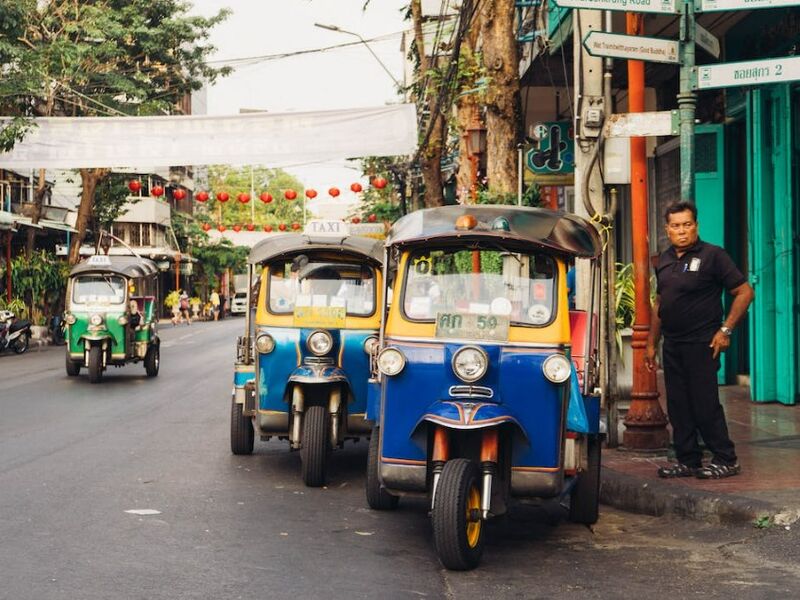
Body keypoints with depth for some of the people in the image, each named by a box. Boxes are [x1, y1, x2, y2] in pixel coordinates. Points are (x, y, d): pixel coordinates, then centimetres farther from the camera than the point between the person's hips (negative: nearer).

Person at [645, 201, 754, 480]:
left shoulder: (712, 255, -7)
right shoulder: (665, 260, 13)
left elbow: (744, 292, -8)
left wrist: (725, 330, -13)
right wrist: (651, 344, 17)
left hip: (701, 344, -7)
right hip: (672, 346, 7)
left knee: (705, 404, -6)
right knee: (678, 405, 8)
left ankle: (725, 460, 5)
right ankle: (688, 461, 17)